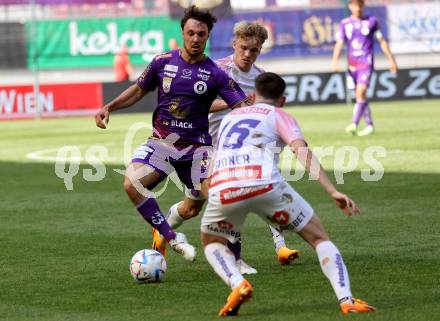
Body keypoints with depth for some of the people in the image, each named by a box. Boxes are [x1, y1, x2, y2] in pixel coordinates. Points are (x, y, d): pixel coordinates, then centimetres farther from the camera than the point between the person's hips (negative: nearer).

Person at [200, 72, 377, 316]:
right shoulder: (279, 116, 18)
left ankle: (237, 285, 1)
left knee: (212, 242, 30)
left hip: (221, 190, 3)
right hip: (265, 184, -3)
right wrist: (333, 191, -7)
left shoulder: (230, 117, 33)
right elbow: (302, 151, 0)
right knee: (318, 237, 13)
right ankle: (346, 299, -4)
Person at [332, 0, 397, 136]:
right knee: (359, 95, 8)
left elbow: (382, 41, 12)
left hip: (366, 63, -3)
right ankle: (369, 125, 20)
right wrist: (335, 60, -18)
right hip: (352, 64, 3)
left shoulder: (371, 21, 4)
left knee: (361, 92, -19)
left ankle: (354, 124, -24)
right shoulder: (345, 24, 7)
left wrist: (391, 59, 12)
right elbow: (339, 43, -2)